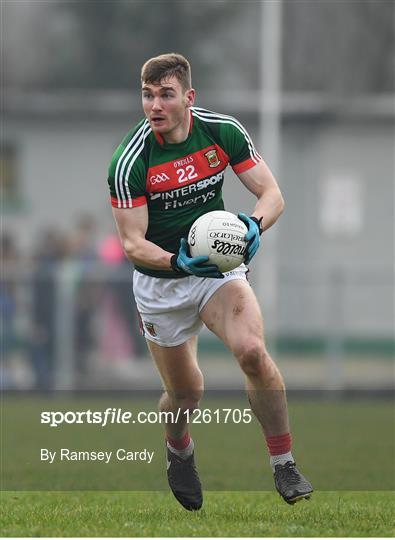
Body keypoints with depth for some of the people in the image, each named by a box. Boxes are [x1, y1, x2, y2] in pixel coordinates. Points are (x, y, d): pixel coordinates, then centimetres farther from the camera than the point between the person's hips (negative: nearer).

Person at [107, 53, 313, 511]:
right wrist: (175, 260, -38)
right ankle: (178, 451, 44)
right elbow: (131, 242, -18)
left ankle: (284, 465, -15)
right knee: (186, 392, 7)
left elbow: (271, 193, -8)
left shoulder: (223, 132, -12)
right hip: (160, 284, -1)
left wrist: (255, 225, -31)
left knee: (252, 351, -26)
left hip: (219, 268, 1)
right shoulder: (129, 163, -20)